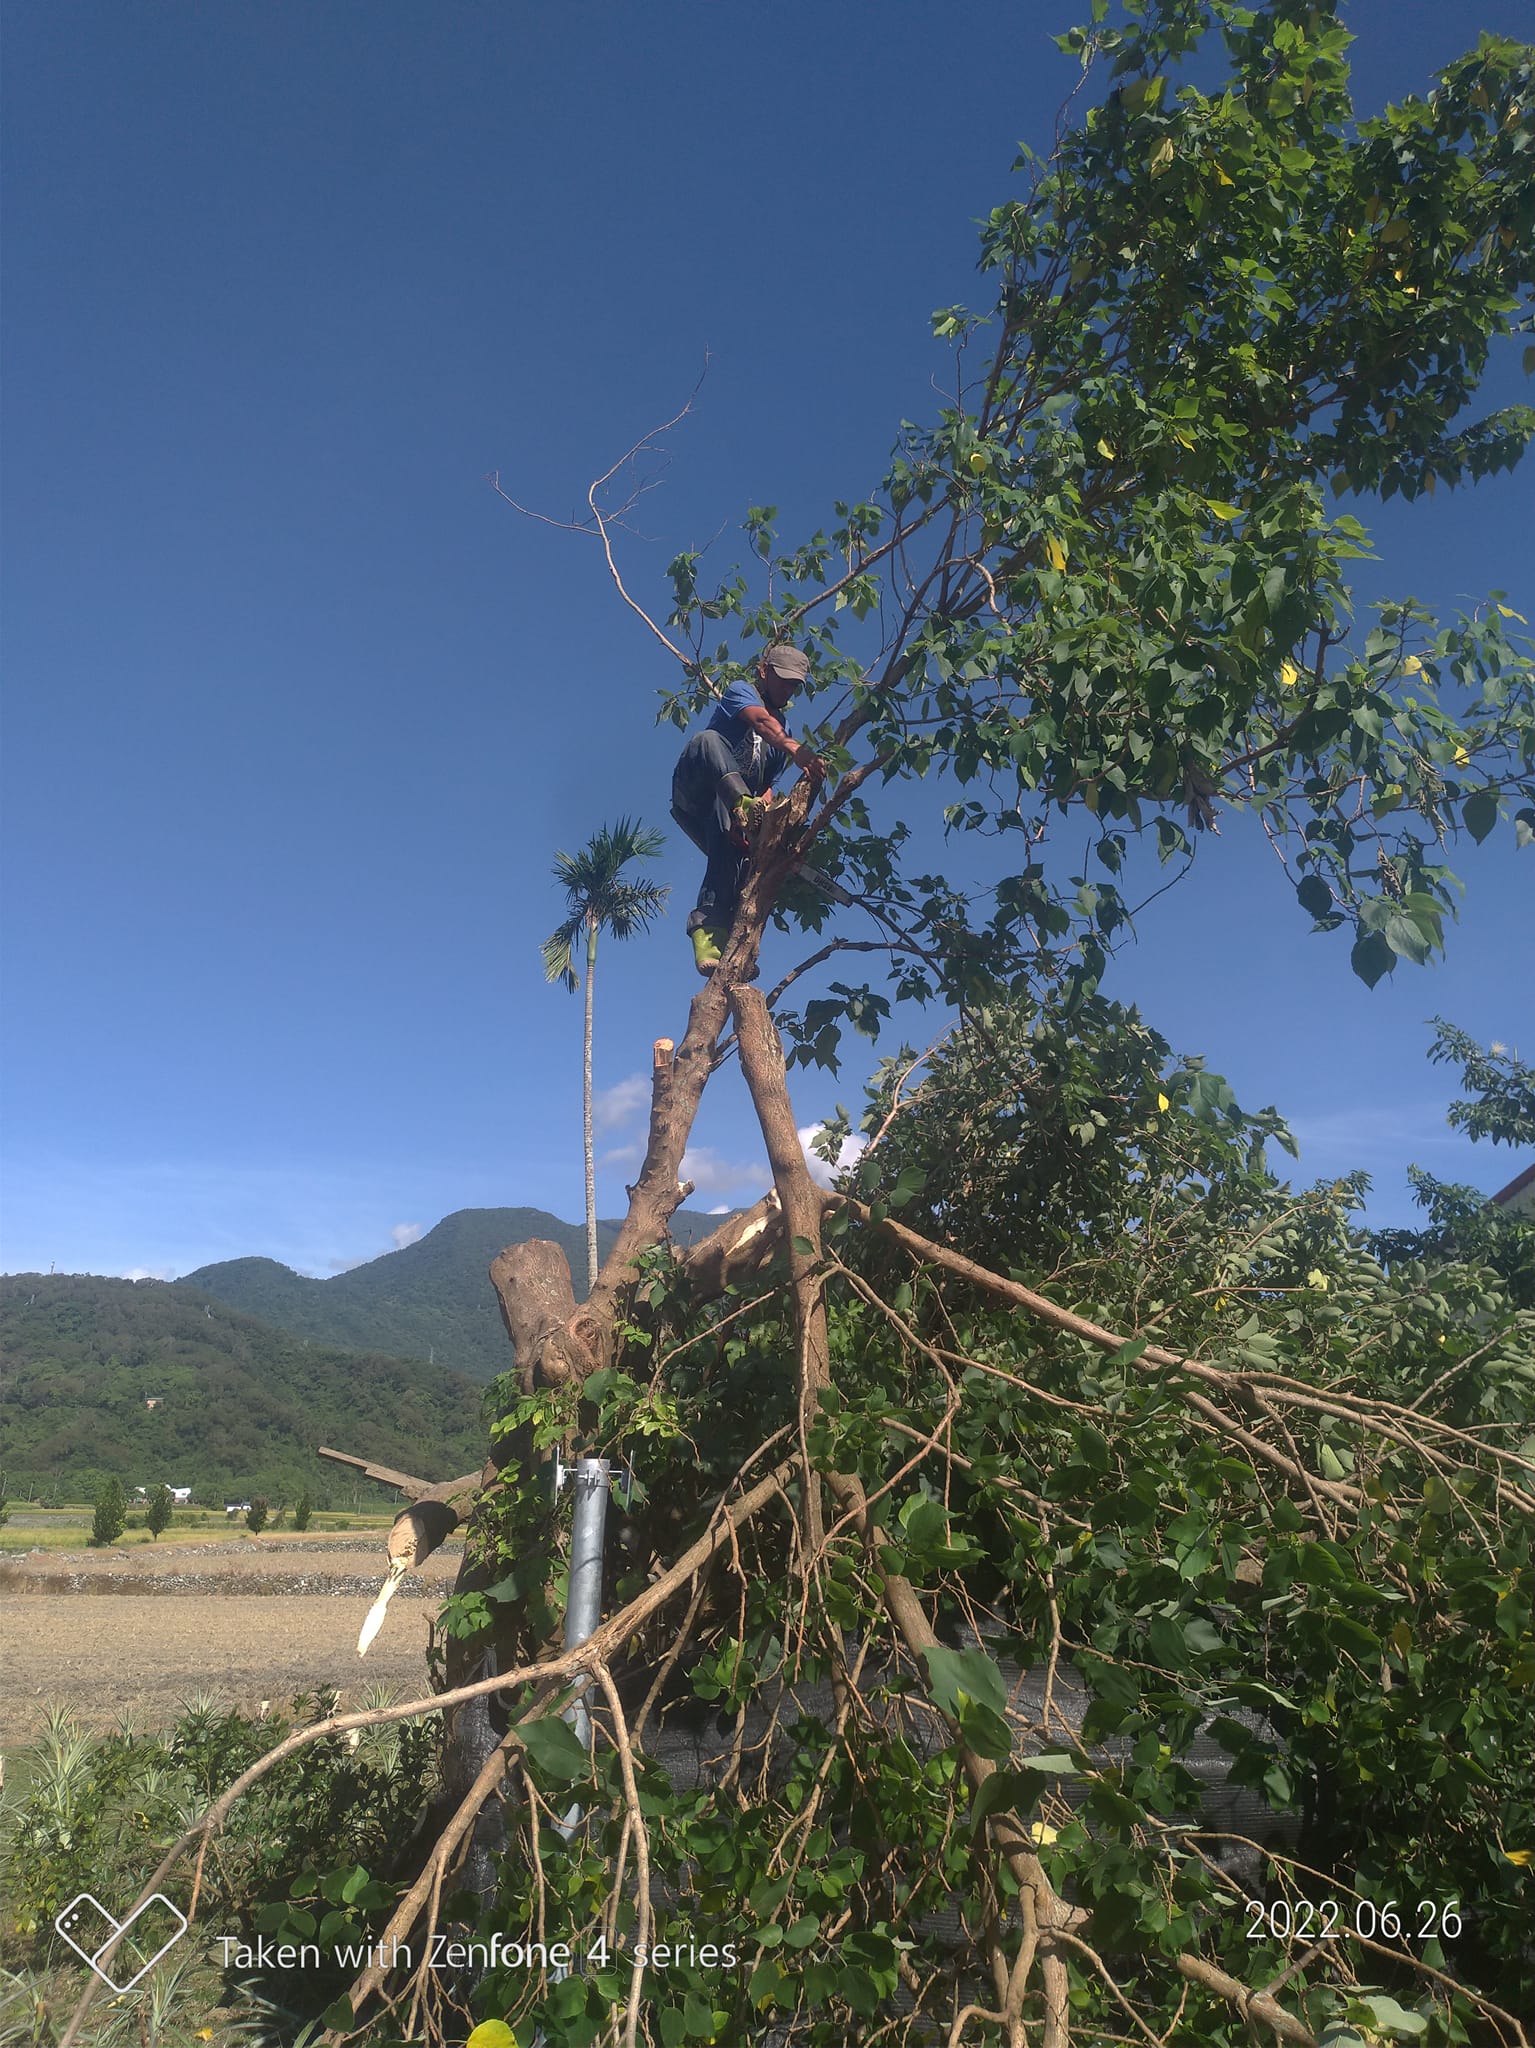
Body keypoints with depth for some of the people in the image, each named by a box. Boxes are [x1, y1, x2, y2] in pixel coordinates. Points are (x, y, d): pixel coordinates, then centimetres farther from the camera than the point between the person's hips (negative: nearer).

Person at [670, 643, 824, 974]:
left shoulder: (782, 734, 24)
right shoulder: (740, 692, 4)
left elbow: (768, 785, 17)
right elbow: (760, 721, -20)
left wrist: (765, 803, -9)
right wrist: (795, 748, -41)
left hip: (726, 810, 6)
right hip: (694, 792, -6)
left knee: (731, 848, -25)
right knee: (709, 739, -33)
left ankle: (707, 933, -39)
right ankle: (740, 800, -60)